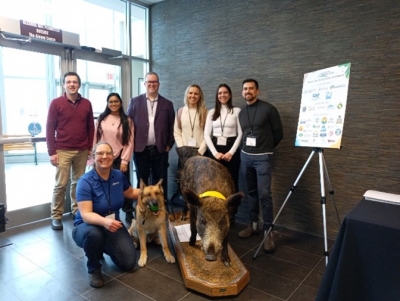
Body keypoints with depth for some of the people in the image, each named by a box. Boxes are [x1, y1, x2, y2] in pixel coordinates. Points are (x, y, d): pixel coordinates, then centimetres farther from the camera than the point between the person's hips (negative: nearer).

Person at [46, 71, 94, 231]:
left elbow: (91, 127, 11)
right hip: (63, 151, -2)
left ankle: (77, 211, 23)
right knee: (61, 184, 1)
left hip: (82, 151, 3)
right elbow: (49, 128, -3)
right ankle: (56, 216, 13)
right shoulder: (56, 103, -1)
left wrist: (90, 147, 8)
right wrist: (52, 152, -7)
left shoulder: (86, 103, 7)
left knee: (78, 182, 9)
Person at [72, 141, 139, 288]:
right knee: (94, 234, -41)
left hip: (113, 225, 4)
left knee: (128, 263, -8)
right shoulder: (85, 181, -22)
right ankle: (94, 269, -9)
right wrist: (104, 222, -49)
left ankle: (104, 247, 23)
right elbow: (85, 214, -31)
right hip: (87, 226, -4)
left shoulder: (118, 176, -6)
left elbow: (130, 193, 15)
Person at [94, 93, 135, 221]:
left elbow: (129, 142, -3)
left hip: (120, 159, -1)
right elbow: (96, 139, 6)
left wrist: (125, 161, -8)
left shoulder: (127, 121, 2)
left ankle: (129, 212, 16)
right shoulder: (101, 119, 6)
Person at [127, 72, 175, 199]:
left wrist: (169, 145, 0)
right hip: (140, 149, 0)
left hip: (160, 150, 1)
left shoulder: (167, 104, 7)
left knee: (160, 182, 8)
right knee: (142, 181, 10)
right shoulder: (135, 101, 5)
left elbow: (171, 127, 7)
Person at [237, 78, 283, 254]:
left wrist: (265, 147, 6)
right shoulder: (241, 113, 12)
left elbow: (279, 133, -1)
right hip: (245, 156, 5)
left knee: (264, 193, -9)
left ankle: (268, 232, -1)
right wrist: (246, 148, 12)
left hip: (263, 157, -5)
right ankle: (253, 225, 23)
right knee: (251, 192, 11)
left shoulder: (268, 108, -5)